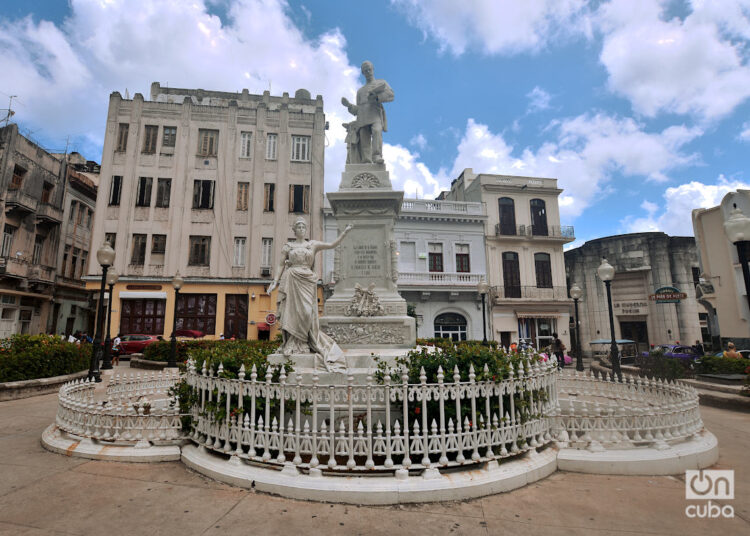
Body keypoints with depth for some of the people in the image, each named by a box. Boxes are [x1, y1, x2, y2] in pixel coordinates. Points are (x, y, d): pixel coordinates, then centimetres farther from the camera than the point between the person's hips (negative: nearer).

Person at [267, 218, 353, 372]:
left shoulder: (313, 244, 12)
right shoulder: (288, 246, 11)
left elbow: (332, 245, 4)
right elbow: (281, 266, 10)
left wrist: (344, 232, -5)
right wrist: (274, 282, 2)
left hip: (307, 281, 1)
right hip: (291, 281, 0)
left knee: (307, 312, -5)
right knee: (293, 311, -3)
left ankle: (303, 343, 9)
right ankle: (293, 345, 7)